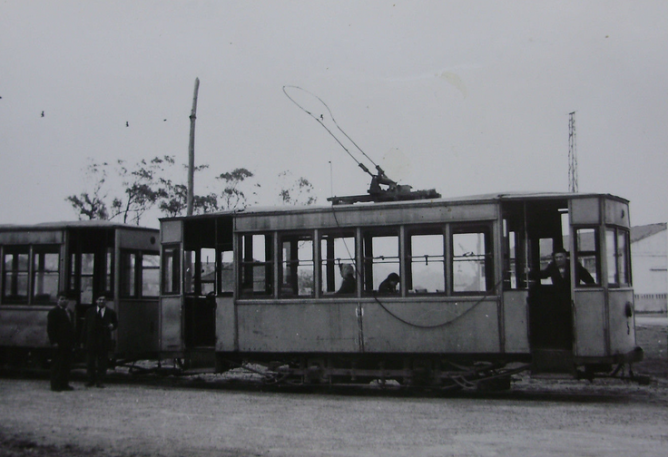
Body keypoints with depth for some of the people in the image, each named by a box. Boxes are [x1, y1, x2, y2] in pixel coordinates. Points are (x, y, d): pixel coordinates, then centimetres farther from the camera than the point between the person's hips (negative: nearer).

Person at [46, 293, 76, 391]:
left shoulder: (69, 312, 19)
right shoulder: (53, 312, -3)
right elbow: (50, 328, -8)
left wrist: (72, 342, 14)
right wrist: (53, 342, -15)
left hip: (68, 343, 7)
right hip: (59, 343, -7)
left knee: (67, 364, 7)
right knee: (57, 365, -4)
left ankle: (64, 384, 12)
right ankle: (55, 385, -1)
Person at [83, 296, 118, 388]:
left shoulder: (111, 312, 6)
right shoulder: (90, 311, 10)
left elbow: (116, 323, 13)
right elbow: (85, 326, 9)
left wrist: (113, 326, -11)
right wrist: (84, 340, 3)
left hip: (104, 342, -1)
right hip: (91, 341, 1)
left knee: (102, 362, 0)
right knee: (90, 362, 5)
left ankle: (99, 381, 8)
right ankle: (91, 381, 15)